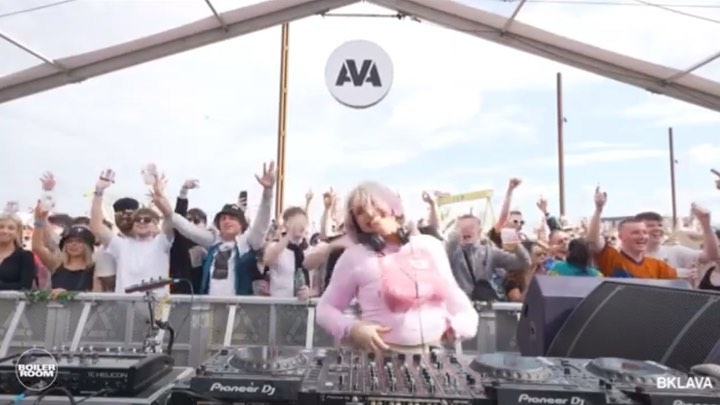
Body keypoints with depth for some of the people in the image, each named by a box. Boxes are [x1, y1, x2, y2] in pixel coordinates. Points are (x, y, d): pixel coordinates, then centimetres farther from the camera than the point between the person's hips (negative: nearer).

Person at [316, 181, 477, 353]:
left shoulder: (431, 245, 8)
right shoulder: (354, 256, -2)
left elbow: (454, 295, 19)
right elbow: (325, 309, 5)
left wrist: (463, 323, 1)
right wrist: (353, 329, -13)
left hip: (436, 354, 2)